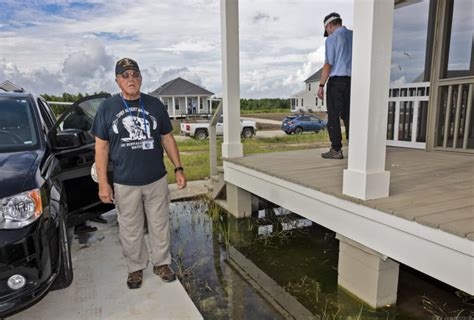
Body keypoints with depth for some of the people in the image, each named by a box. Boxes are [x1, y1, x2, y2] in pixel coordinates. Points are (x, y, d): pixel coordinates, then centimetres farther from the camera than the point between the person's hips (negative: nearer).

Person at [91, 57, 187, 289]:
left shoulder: (155, 105, 3)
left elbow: (167, 139, 8)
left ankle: (161, 263, 32)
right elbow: (101, 147, 0)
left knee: (160, 226, 12)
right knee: (130, 230, 12)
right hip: (124, 183, -1)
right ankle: (136, 268, 32)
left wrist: (178, 168, 2)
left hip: (156, 180, 1)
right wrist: (103, 183, -5)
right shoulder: (107, 108, 0)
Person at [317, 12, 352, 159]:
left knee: (334, 116, -1)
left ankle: (336, 150, 0)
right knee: (348, 115, 10)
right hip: (351, 81, 6)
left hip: (336, 80, -6)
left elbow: (328, 64, -12)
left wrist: (321, 85, -10)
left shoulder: (332, 39, -4)